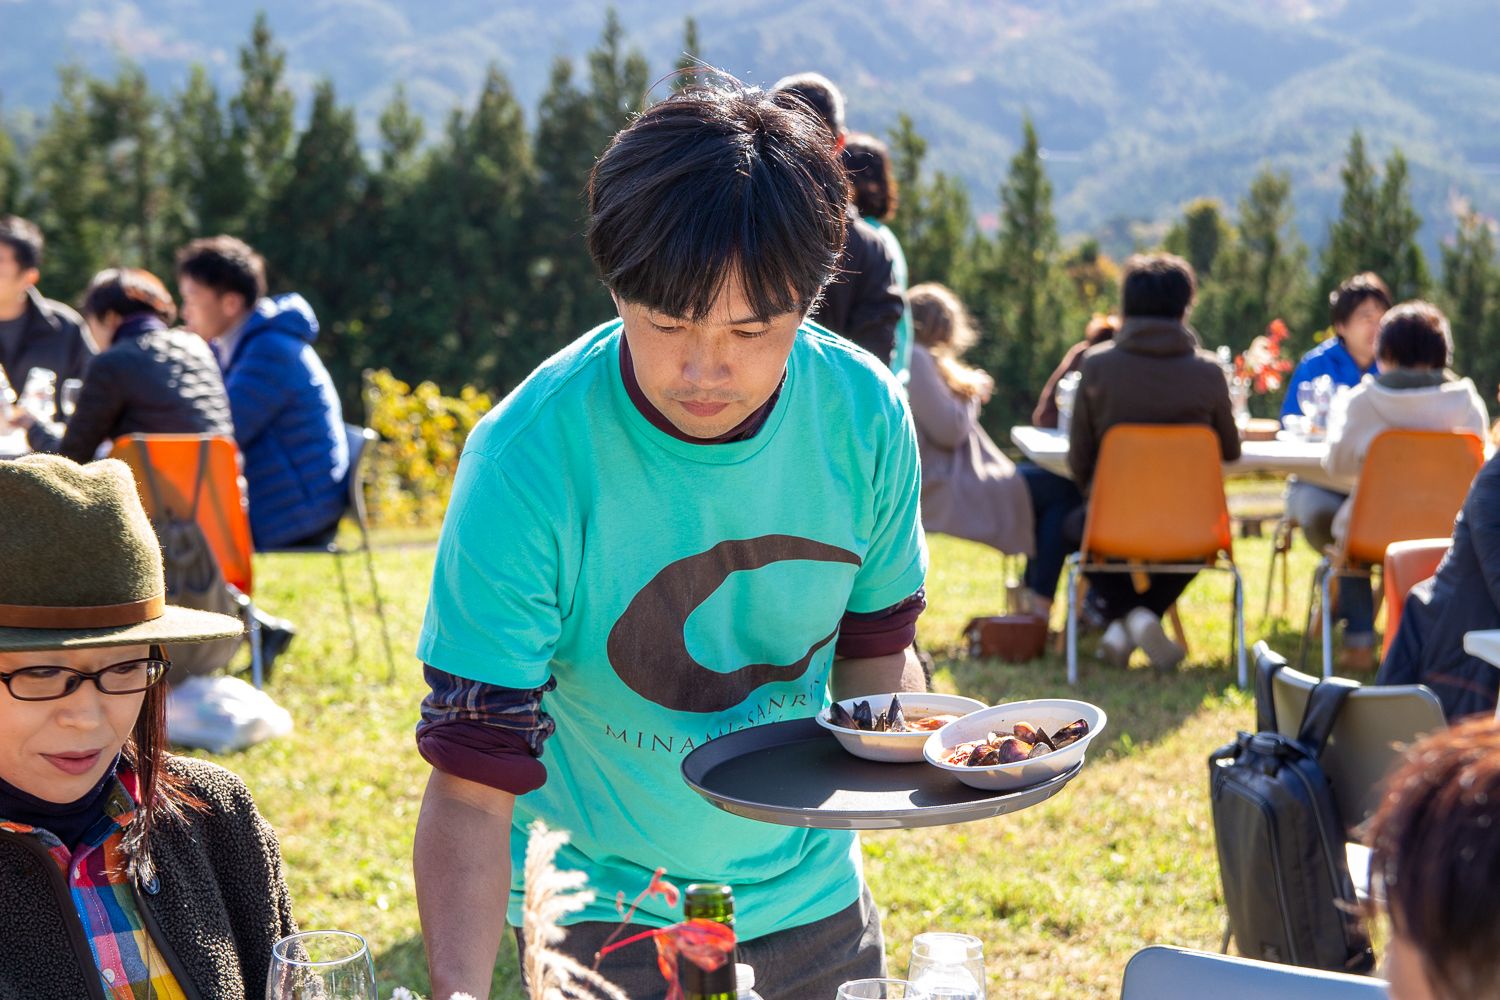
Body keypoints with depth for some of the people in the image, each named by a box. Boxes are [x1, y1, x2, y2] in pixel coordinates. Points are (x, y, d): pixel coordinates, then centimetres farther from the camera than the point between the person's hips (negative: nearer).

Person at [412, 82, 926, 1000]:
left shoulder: (864, 413, -14)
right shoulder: (527, 456, -25)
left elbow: (874, 649, 3)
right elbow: (471, 787, -25)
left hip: (816, 900, 4)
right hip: (605, 916, -3)